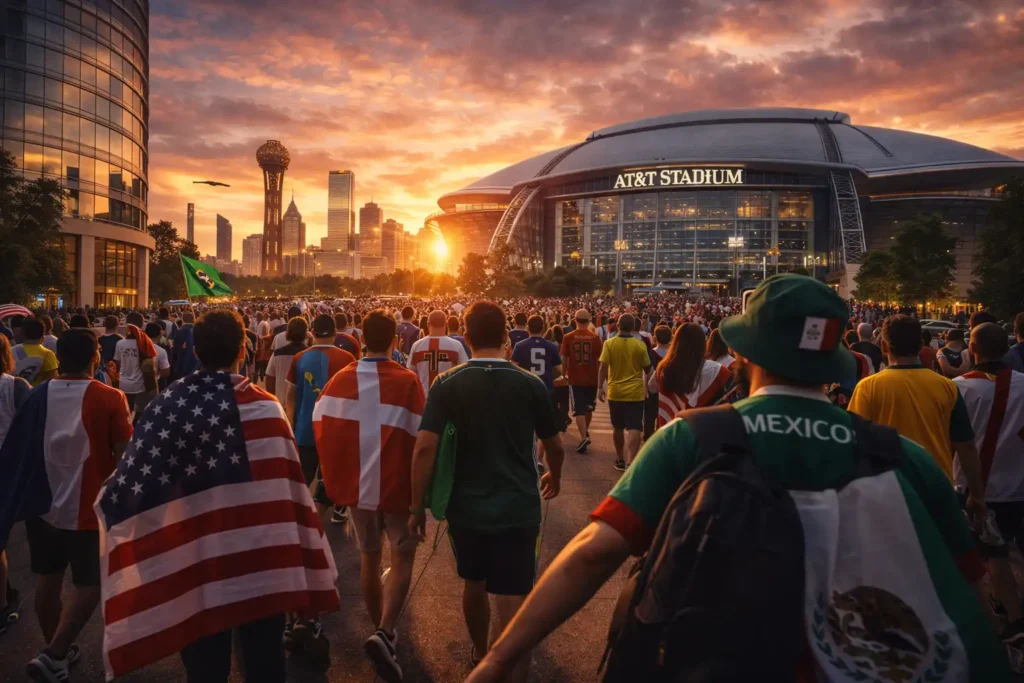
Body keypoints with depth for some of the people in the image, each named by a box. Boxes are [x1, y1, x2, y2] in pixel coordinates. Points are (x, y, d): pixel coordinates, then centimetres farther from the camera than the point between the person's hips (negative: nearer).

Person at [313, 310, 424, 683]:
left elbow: (321, 427, -2)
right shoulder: (407, 381, -14)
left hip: (356, 483, 4)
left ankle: (381, 629, 32)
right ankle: (384, 632, -8)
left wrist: (335, 476, 12)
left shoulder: (341, 379, -4)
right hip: (396, 483, -4)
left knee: (369, 557, 19)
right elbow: (416, 439, -14)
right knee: (402, 557, 9)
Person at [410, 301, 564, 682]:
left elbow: (424, 448, -14)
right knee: (513, 601, 3)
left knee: (474, 583, 25)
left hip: (466, 506, 2)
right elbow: (554, 446, 7)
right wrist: (554, 476, 28)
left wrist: (417, 507, -3)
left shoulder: (446, 384, -7)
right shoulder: (531, 384, -5)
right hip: (518, 508, -2)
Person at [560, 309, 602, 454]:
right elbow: (600, 360, -2)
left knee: (579, 410, 0)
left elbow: (564, 358, -3)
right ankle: (585, 431, 38)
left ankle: (584, 438, -14)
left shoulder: (568, 337, -5)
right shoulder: (595, 338, -3)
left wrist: (563, 375, 9)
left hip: (575, 379, -2)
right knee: (588, 408, 20)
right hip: (592, 379, 2)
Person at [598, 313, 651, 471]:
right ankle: (630, 462, -17)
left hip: (615, 392, 1)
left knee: (618, 428, 16)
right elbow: (647, 369, 6)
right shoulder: (640, 345, -4)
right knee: (634, 428, -3)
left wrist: (600, 387, -2)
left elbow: (603, 367, -11)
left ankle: (620, 460, 26)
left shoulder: (609, 343, -6)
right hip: (635, 392, -1)